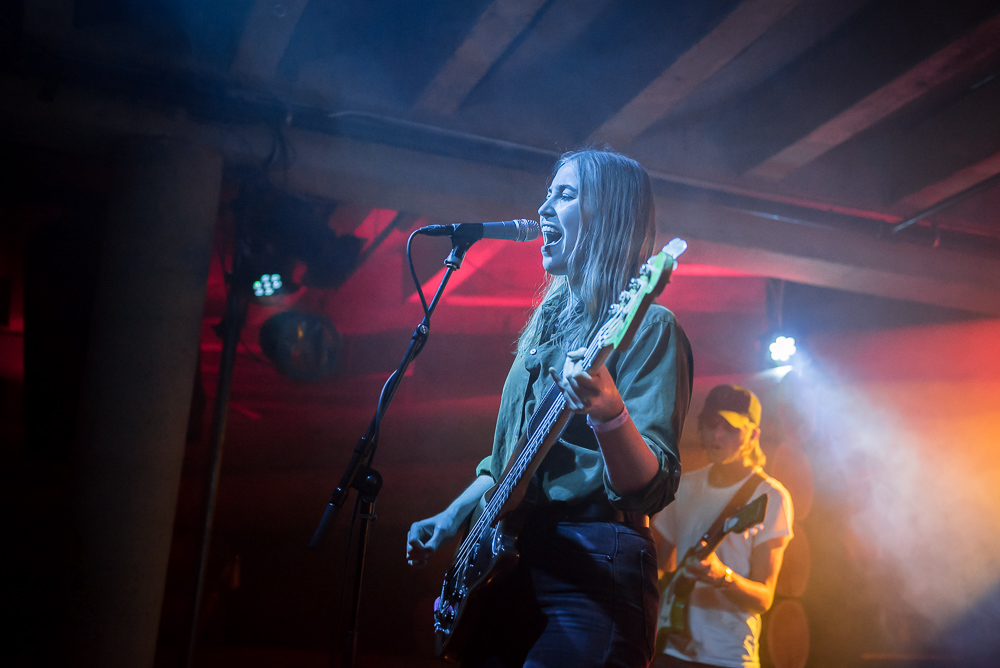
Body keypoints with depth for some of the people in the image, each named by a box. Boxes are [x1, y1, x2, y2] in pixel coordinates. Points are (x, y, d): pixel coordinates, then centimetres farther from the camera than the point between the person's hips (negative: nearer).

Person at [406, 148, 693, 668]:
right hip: (509, 564, 8)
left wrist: (608, 414, -38)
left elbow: (653, 489, -20)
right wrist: (454, 514, 16)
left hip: (592, 572, -7)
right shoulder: (549, 321, 15)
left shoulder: (647, 327, -10)